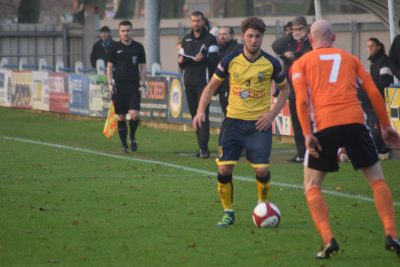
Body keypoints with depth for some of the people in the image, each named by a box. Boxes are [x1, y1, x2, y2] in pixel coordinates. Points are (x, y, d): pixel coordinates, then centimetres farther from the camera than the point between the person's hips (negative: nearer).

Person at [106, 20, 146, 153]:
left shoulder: (138, 47, 5)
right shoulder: (115, 47, 3)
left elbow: (143, 67, 10)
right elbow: (109, 67, 6)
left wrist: (142, 85, 2)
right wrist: (110, 84, -5)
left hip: (134, 86, 0)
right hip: (119, 86, 0)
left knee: (134, 115, -14)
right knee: (121, 117, 2)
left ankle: (132, 137, 12)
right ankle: (124, 144, 12)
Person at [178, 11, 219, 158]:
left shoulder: (210, 39, -1)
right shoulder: (186, 39, 17)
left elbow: (215, 60, -9)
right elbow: (181, 61, 21)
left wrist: (204, 58, -26)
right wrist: (181, 61, -2)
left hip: (203, 81, -6)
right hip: (189, 82, 6)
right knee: (194, 115, 6)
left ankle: (203, 147, -17)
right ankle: (202, 147, 12)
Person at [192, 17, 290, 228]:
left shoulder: (271, 63, -6)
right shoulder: (230, 60, -5)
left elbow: (285, 89, 8)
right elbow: (212, 86, 5)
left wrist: (272, 113, -4)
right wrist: (201, 111, -8)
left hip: (259, 123, -1)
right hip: (233, 121, 1)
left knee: (261, 170, -9)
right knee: (224, 168, -6)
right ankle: (228, 213, 12)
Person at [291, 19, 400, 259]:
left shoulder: (301, 63, 15)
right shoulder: (349, 58, 21)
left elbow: (301, 99, -1)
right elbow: (374, 93, 14)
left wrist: (307, 133, -5)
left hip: (324, 125, -1)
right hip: (354, 121, 1)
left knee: (312, 186, 12)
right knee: (377, 178, 15)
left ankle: (328, 240, -6)